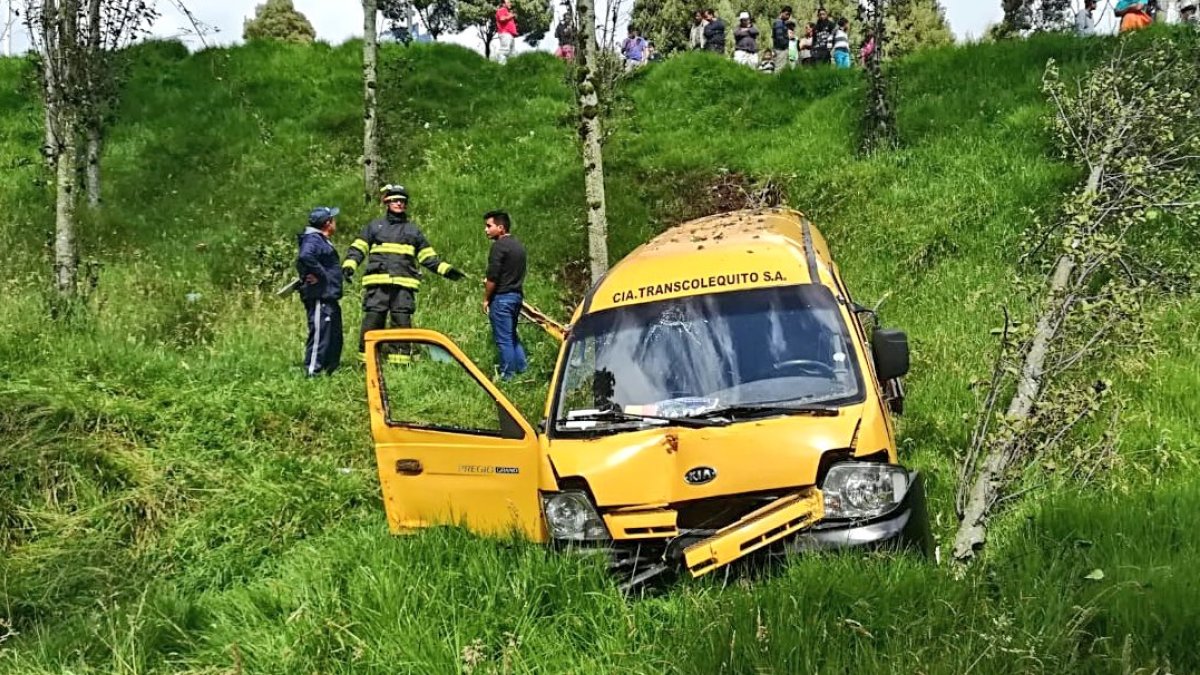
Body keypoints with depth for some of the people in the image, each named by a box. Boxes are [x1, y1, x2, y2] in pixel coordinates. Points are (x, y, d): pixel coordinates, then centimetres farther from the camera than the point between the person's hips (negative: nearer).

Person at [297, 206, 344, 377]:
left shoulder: (322, 240, 20)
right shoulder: (312, 240, -14)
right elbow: (305, 256, -33)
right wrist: (319, 274, -24)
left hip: (329, 299, 11)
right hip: (320, 299, -11)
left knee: (334, 338, 16)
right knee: (319, 337, -10)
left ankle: (330, 372, 25)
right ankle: (312, 373, -8)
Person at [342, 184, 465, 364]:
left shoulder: (414, 230, 21)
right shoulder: (375, 226, 16)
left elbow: (428, 256, 22)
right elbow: (358, 248, 11)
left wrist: (445, 269, 9)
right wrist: (349, 265, -8)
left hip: (404, 284, 2)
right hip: (377, 283, -1)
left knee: (402, 321, -4)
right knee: (372, 320, -7)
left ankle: (400, 360, -1)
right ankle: (366, 359, -3)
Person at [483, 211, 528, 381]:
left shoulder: (499, 246, -15)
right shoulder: (518, 245, 14)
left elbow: (493, 276, -18)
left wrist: (486, 299, -7)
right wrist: (489, 282, 17)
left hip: (502, 297, -9)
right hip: (517, 295, 9)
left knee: (503, 338, -2)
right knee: (512, 335, 20)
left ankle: (507, 375, 1)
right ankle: (522, 368, 22)